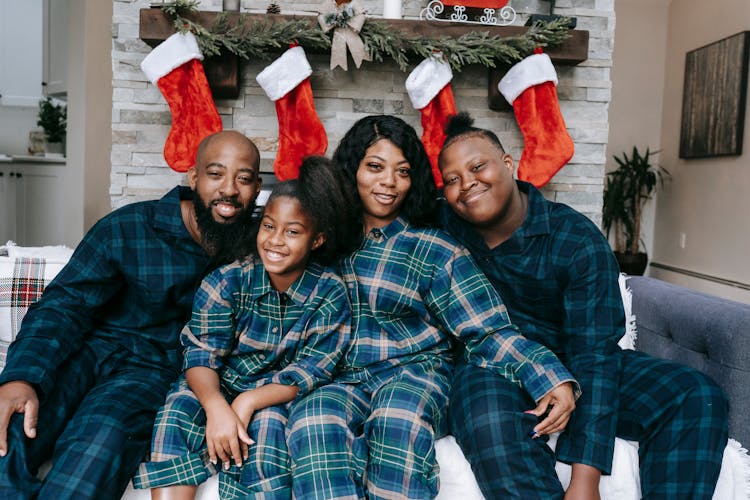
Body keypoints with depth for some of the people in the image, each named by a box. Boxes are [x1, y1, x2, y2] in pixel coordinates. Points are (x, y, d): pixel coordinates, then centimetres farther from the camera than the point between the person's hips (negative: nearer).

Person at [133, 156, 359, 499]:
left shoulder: (330, 293, -11)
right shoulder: (227, 281, -10)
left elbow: (312, 371, -14)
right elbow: (201, 353, -15)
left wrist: (248, 402, -28)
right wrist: (216, 407, -36)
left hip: (277, 398, -1)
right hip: (218, 387, 2)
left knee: (267, 424, -32)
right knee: (177, 410, -27)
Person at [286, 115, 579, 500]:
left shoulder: (434, 250, 0)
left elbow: (488, 331, -6)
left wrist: (551, 378, -21)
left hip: (413, 372, -1)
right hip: (340, 379, 2)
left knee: (398, 419, -35)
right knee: (314, 419, -32)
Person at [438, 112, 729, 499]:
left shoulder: (578, 241, -14)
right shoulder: (444, 224, -6)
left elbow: (594, 353, -20)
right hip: (490, 367, -1)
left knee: (698, 398, -19)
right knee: (489, 422, -39)